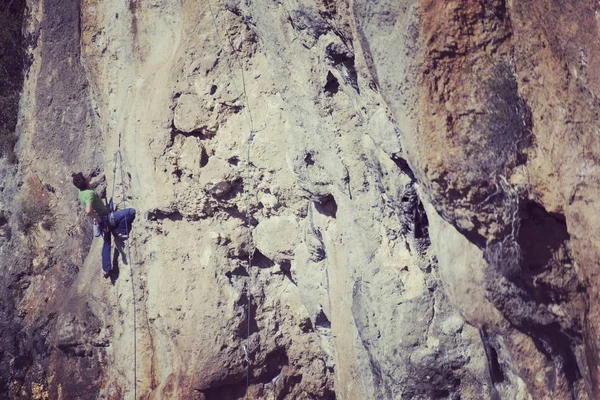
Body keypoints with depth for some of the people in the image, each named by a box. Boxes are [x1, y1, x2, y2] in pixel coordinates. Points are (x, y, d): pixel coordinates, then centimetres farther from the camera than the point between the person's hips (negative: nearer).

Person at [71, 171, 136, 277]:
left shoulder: (81, 192, 5)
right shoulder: (89, 193, -23)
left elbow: (96, 180, 21)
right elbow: (88, 210, -38)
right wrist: (98, 219, -24)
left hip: (101, 222, 9)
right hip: (106, 218, -9)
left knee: (106, 243, 25)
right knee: (132, 212, -19)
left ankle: (106, 269, 26)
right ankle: (119, 231, -4)